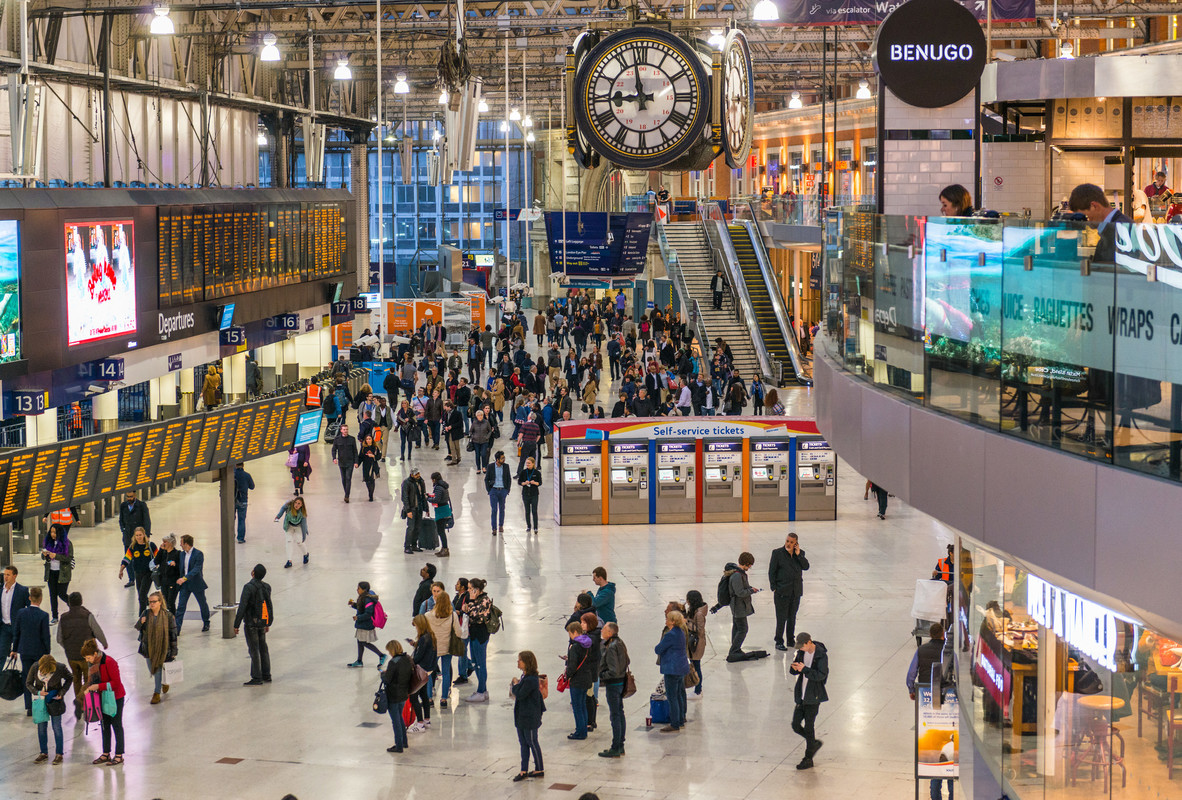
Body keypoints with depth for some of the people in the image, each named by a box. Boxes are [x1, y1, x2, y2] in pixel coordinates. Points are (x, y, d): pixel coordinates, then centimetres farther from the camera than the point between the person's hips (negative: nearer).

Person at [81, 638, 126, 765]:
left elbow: (116, 682, -25)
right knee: (105, 726, 13)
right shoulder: (94, 663, 0)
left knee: (117, 725, 1)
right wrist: (88, 688, -5)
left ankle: (119, 755, 9)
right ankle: (106, 754, 22)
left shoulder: (109, 663, -25)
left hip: (115, 698, -8)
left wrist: (98, 686, -29)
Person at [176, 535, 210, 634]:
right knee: (180, 606, -5)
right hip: (184, 584, 5)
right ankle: (177, 629, -8)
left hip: (196, 584, -5)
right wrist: (180, 579, 1)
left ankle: (206, 624, 33)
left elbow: (196, 569, -25)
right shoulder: (182, 554, 6)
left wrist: (185, 578, -33)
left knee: (203, 604, 13)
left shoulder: (198, 554, -16)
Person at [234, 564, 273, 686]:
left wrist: (236, 625, -13)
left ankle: (257, 678, -2)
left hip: (251, 623, -7)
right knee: (263, 648, 15)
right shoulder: (266, 587, 4)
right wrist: (268, 623, 25)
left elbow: (242, 607, -19)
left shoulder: (249, 587, -18)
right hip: (262, 623, 7)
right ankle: (266, 676, 21)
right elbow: (269, 606, 14)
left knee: (254, 650, -3)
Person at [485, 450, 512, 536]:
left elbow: (509, 479, 9)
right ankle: (494, 528, -3)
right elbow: (486, 479, 3)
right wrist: (489, 490, -3)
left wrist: (507, 490, 1)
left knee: (502, 509, 12)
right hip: (493, 490, -2)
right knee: (494, 510, -6)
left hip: (503, 490, 2)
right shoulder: (491, 467, -5)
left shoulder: (506, 466, 1)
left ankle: (501, 526, 28)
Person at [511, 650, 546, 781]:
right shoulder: (525, 676, 9)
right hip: (521, 716, 10)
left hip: (530, 717, -10)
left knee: (532, 742, 2)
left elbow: (520, 695, -24)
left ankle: (539, 770, 14)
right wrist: (515, 686, -1)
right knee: (523, 743, 12)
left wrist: (515, 684, -9)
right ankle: (524, 771, 17)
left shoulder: (531, 680, -22)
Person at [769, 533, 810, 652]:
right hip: (782, 591, -4)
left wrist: (798, 555, -14)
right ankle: (779, 642, 5)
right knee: (781, 617, -3)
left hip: (796, 591, 4)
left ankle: (791, 640, 24)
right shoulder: (777, 553, -4)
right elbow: (772, 571, -3)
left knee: (792, 617, 13)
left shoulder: (800, 553, 7)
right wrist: (774, 588, -8)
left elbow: (806, 566, -5)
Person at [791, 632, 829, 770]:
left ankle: (808, 759, 9)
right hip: (801, 696, 7)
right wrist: (795, 668, -11)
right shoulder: (802, 652, 5)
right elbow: (795, 670, 13)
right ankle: (814, 743, 32)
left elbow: (821, 675, -21)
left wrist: (804, 669, -26)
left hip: (813, 696, -7)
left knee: (808, 727, -2)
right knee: (796, 725, 7)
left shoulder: (821, 655, -15)